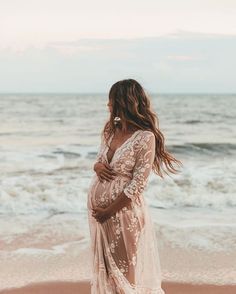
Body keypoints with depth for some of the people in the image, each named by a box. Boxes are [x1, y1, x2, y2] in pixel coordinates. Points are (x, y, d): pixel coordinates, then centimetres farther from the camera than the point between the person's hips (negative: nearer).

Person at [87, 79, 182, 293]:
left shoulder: (145, 137, -18)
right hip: (97, 205, 7)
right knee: (103, 263, 16)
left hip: (123, 209, -7)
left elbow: (138, 184, -19)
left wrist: (110, 210, -16)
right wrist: (97, 165, -6)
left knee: (126, 265, 5)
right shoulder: (110, 130, 4)